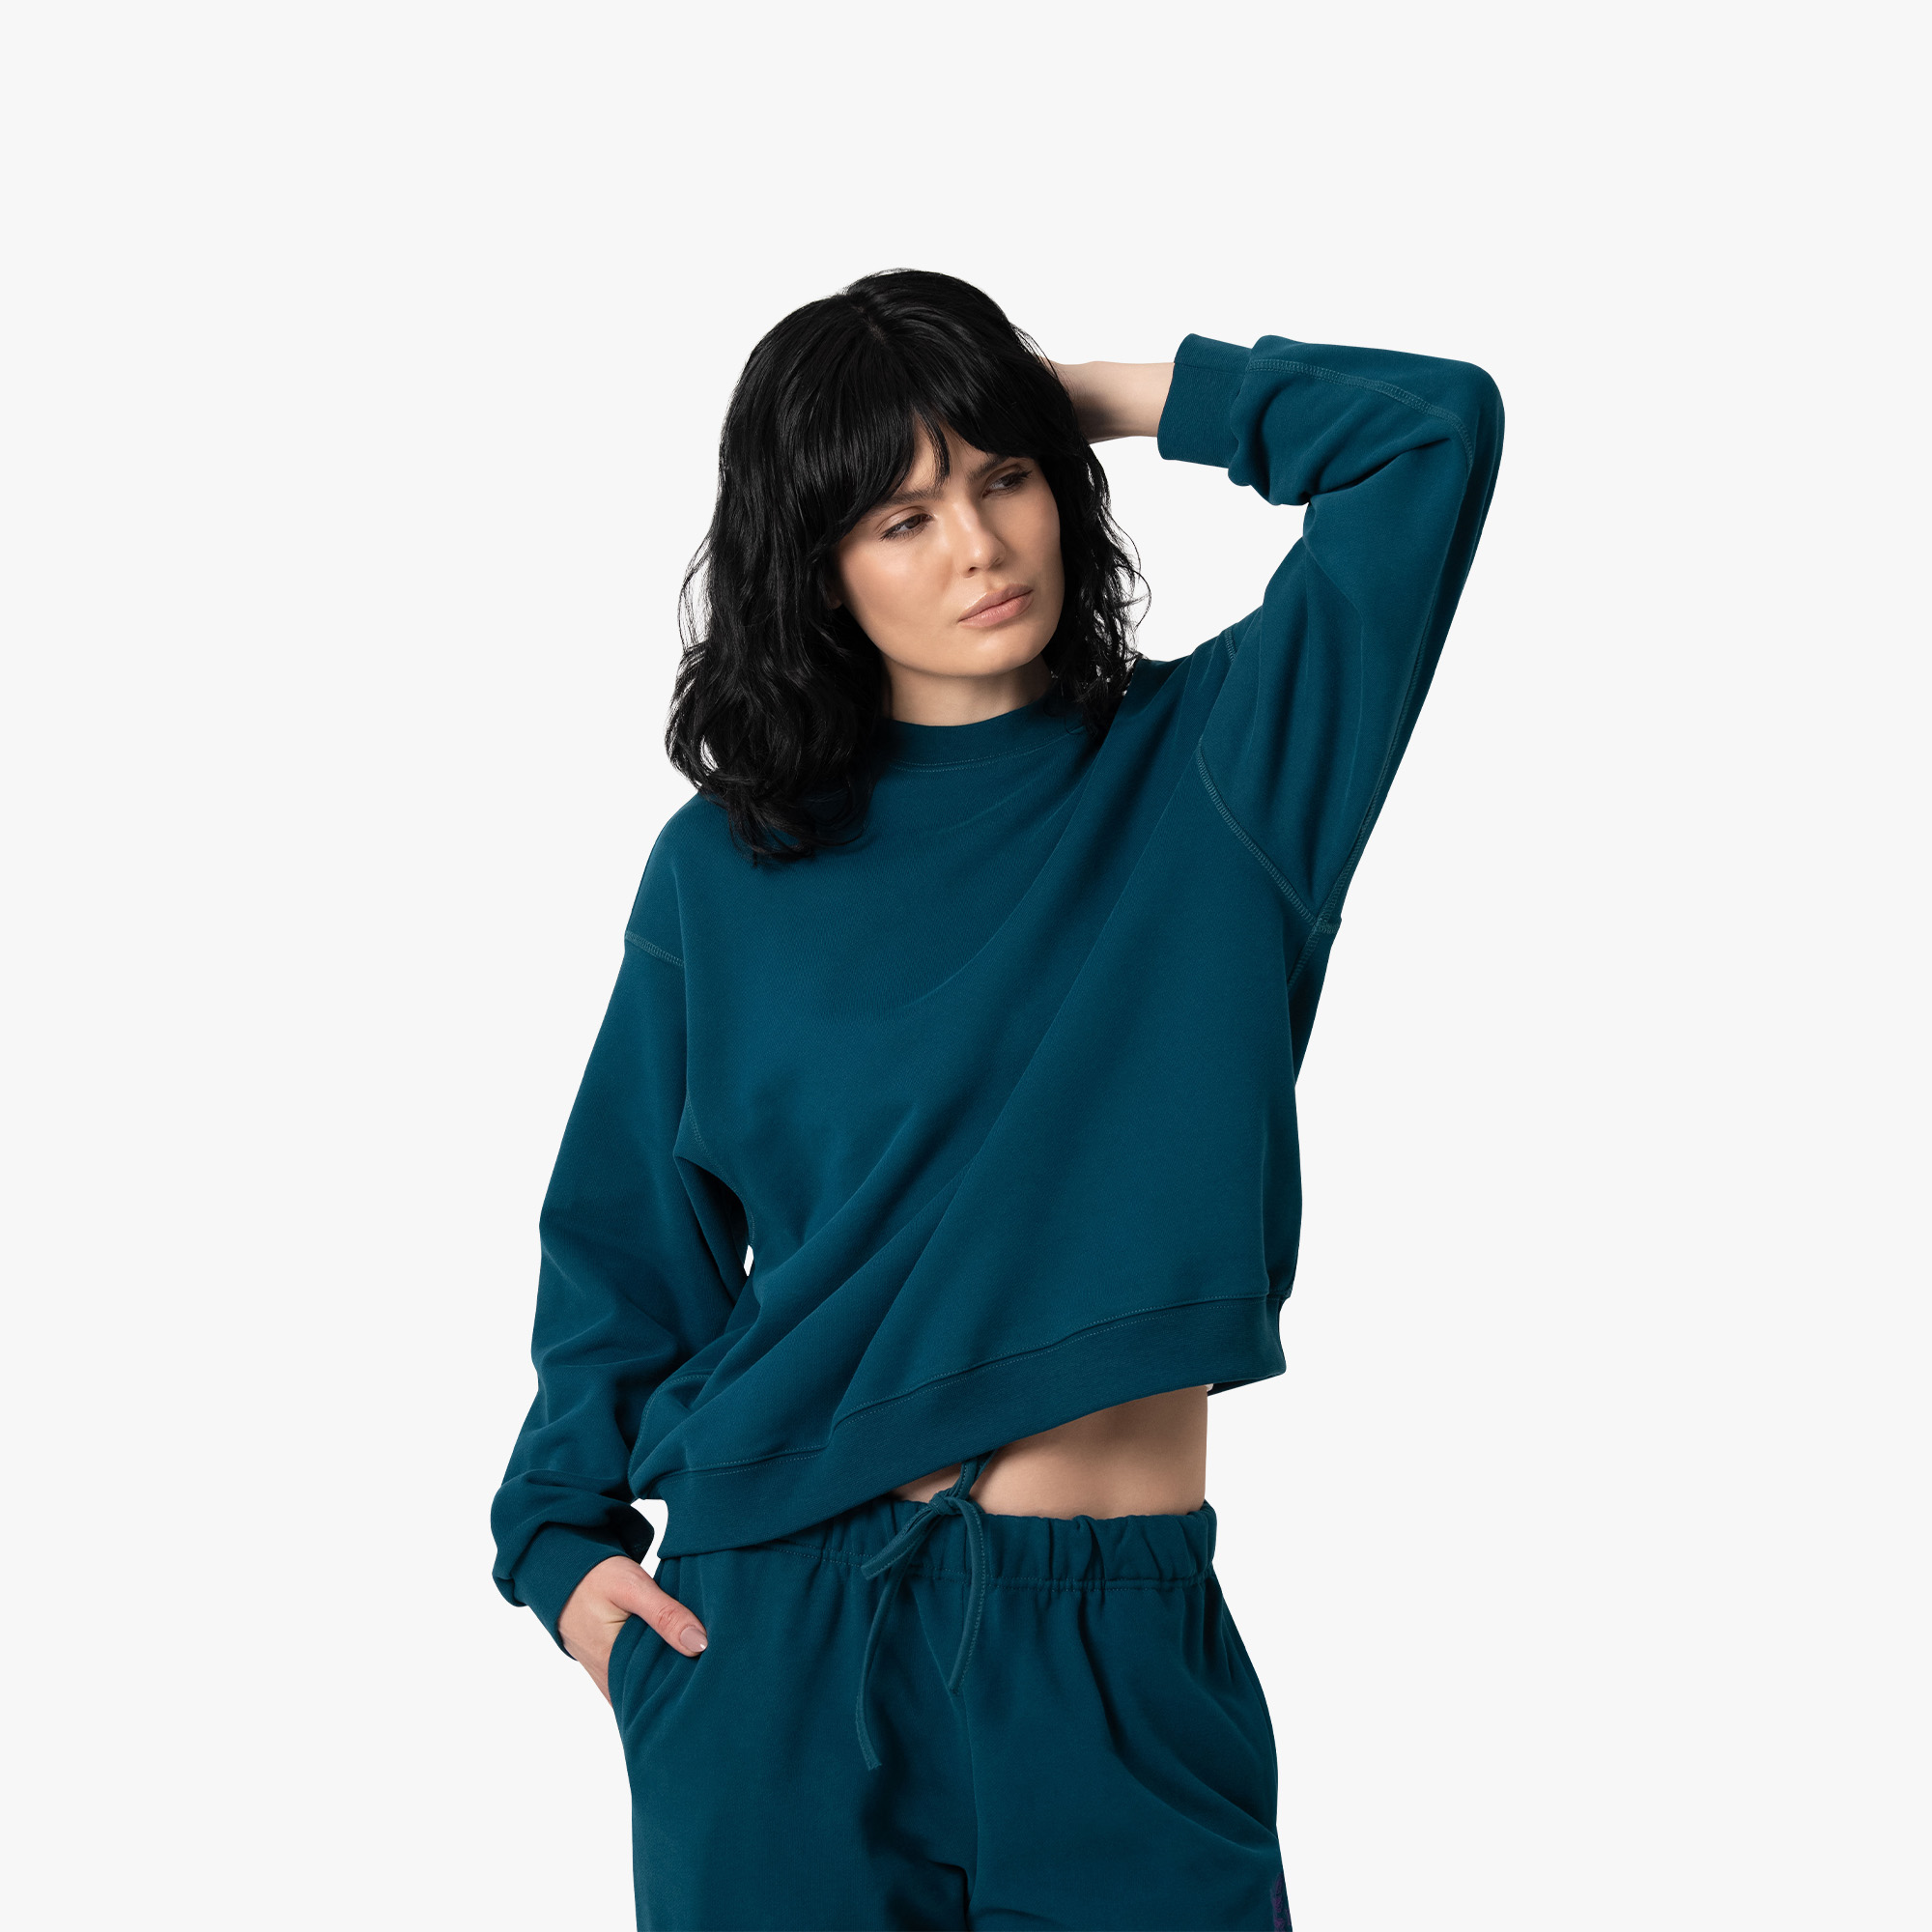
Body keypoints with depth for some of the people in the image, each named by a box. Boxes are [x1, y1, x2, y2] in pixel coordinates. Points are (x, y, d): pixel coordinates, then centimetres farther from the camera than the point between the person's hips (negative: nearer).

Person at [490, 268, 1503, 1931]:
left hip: (1116, 1642, 0)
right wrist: (566, 1539, 2)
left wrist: (1097, 395, 2)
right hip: (772, 1614, 1)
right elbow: (630, 1234, 11)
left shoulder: (1209, 767, 3)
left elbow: (1438, 430, -5)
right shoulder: (727, 867, 5)